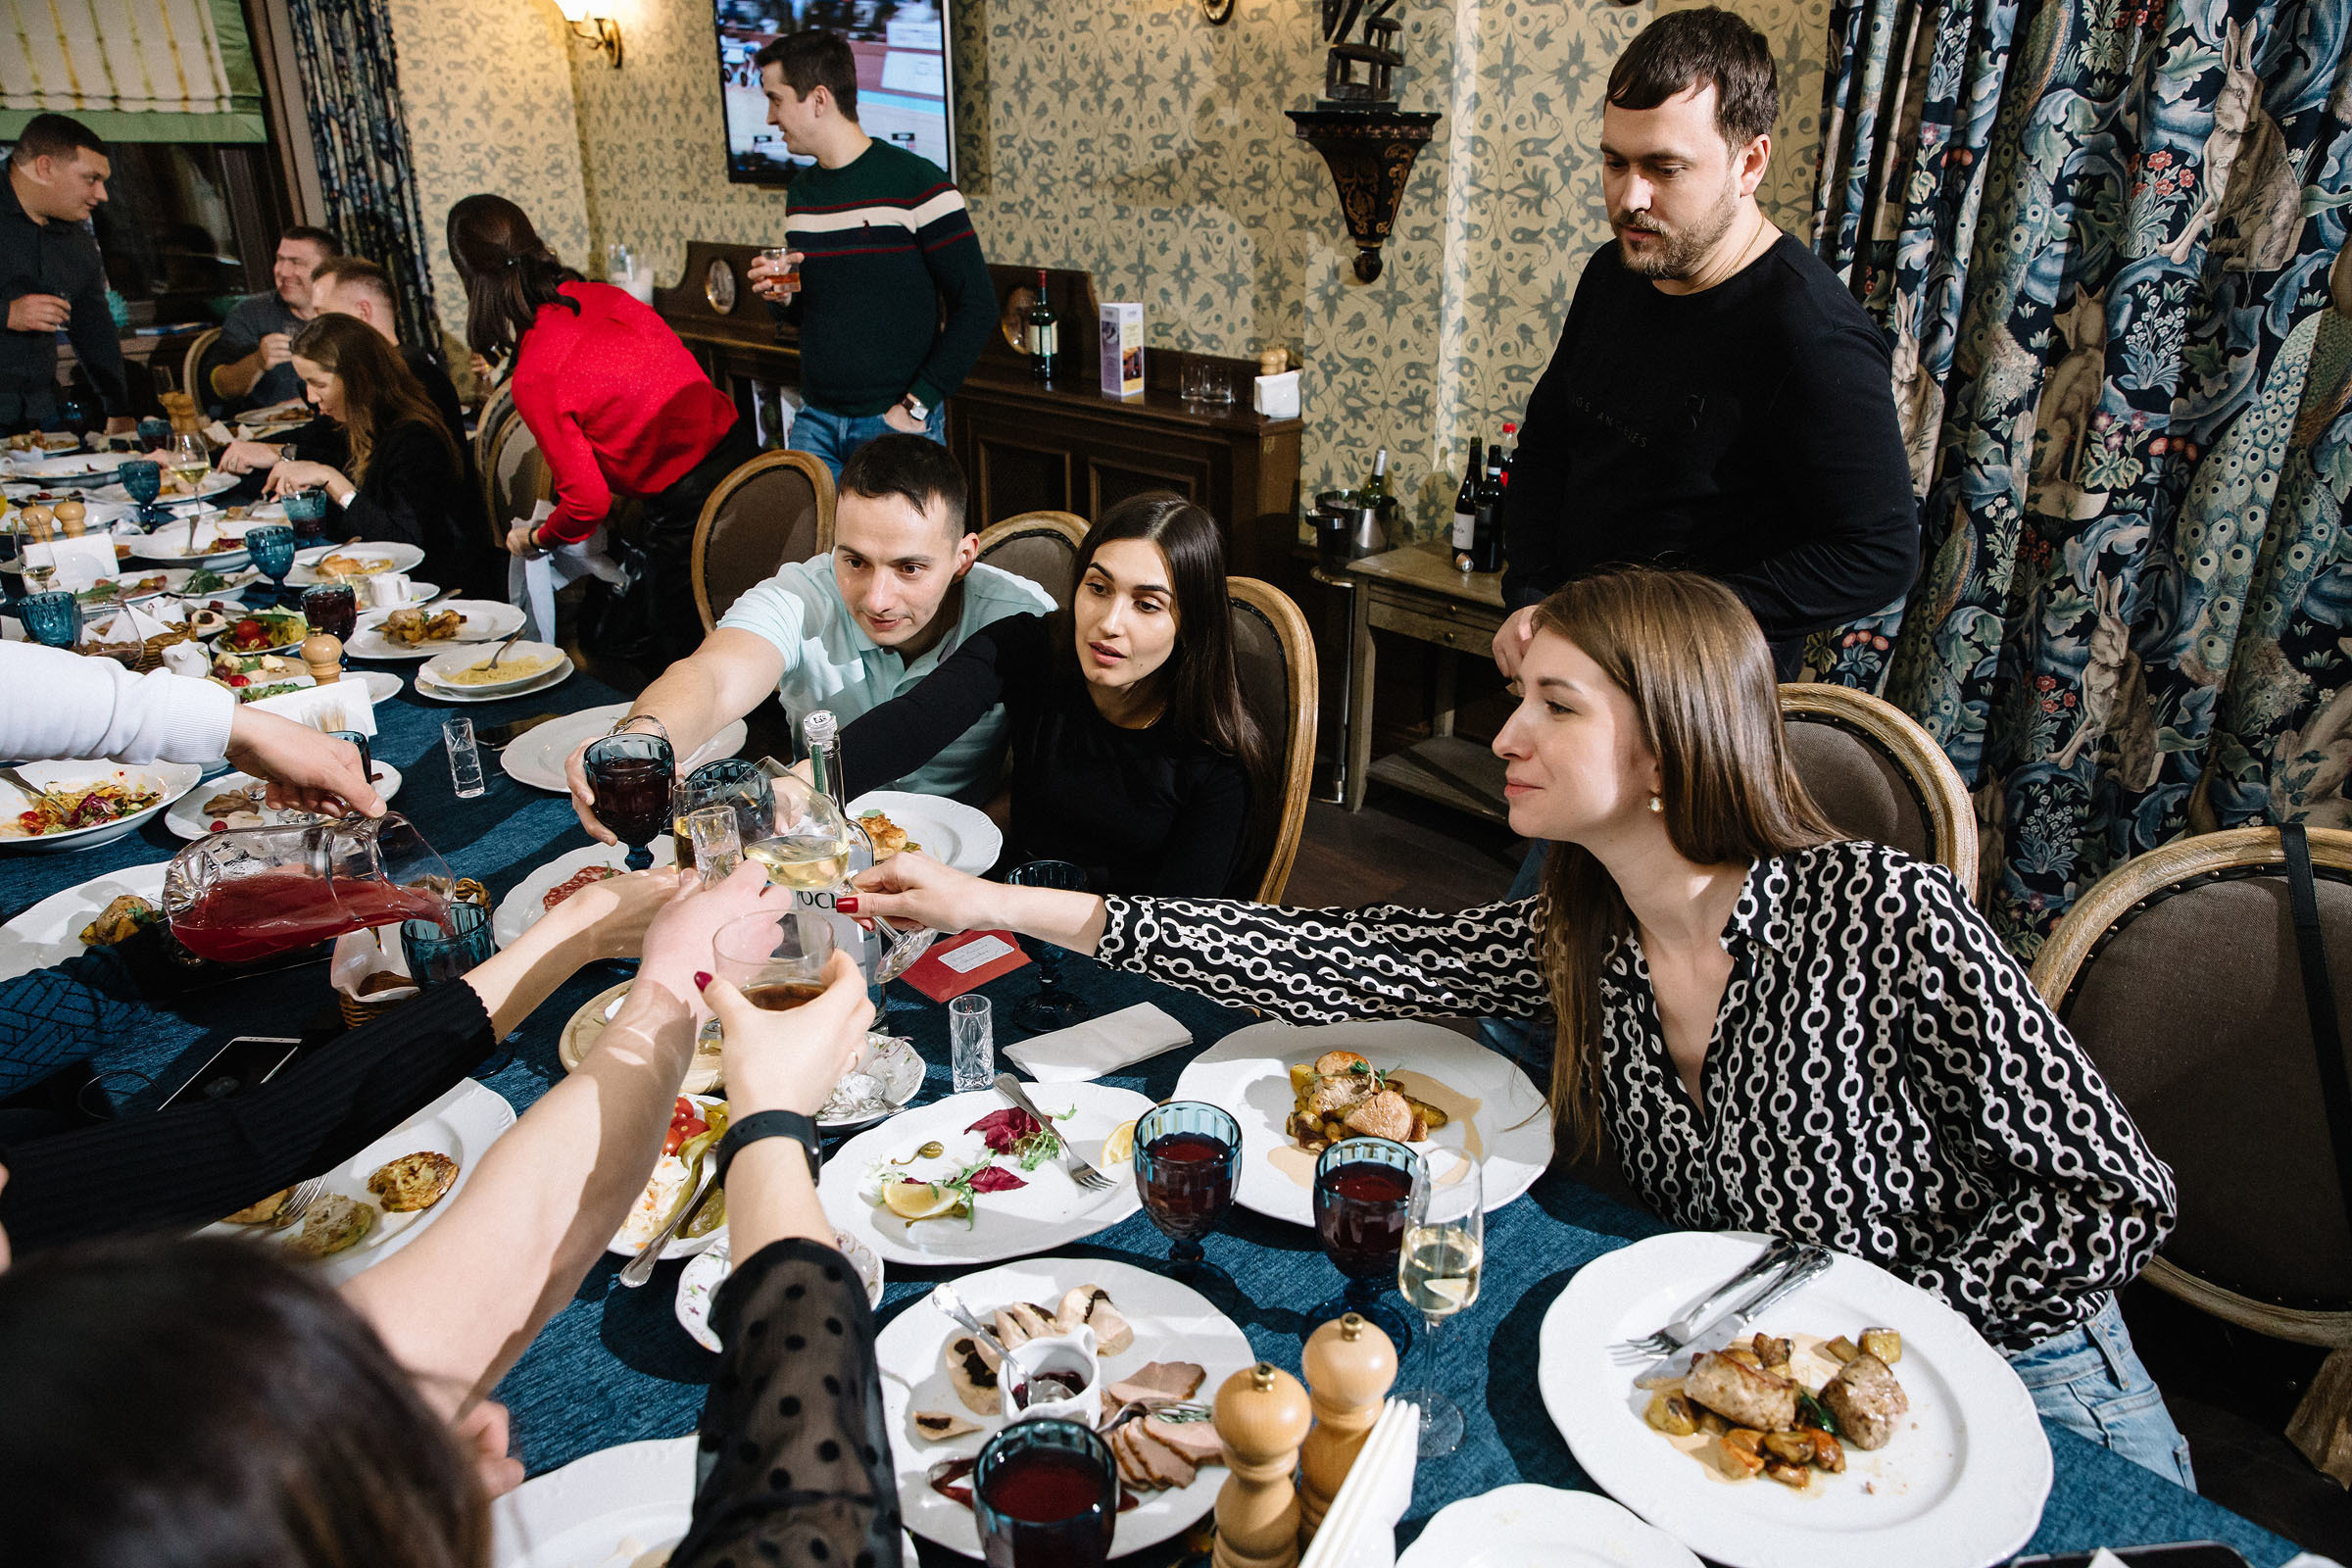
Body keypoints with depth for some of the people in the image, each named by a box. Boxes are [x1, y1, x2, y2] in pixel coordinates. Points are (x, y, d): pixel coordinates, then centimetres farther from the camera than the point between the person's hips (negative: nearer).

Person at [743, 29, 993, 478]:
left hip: (897, 424, -6)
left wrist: (916, 406, -15)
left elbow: (976, 306, -13)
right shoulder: (801, 190, 12)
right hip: (814, 422, 6)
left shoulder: (915, 183, -10)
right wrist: (784, 295, -1)